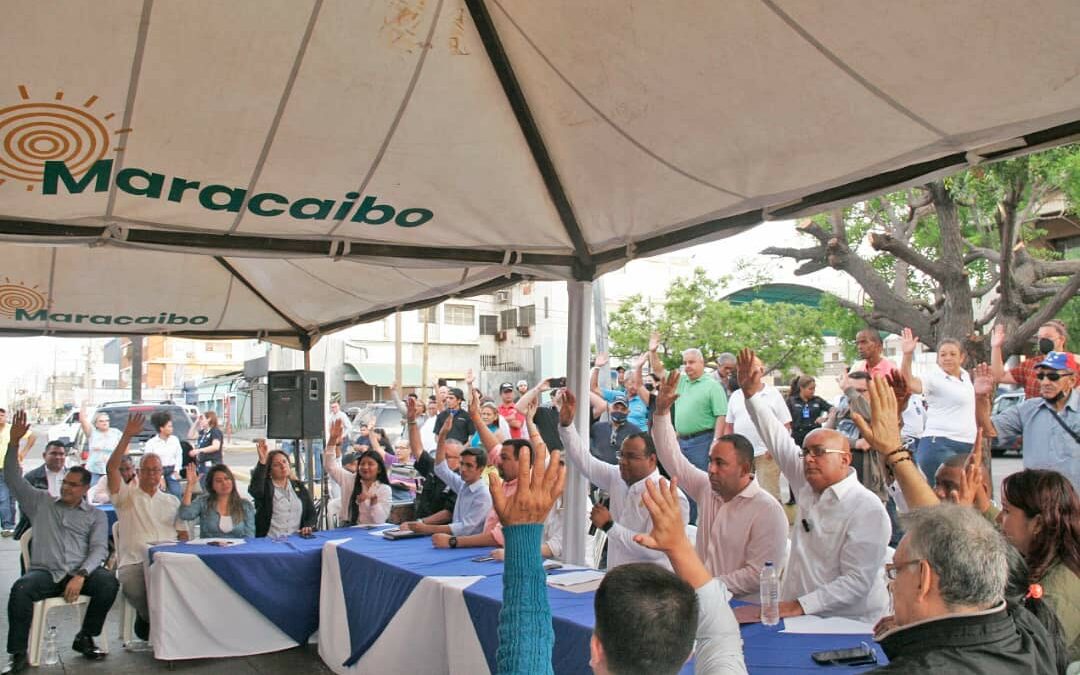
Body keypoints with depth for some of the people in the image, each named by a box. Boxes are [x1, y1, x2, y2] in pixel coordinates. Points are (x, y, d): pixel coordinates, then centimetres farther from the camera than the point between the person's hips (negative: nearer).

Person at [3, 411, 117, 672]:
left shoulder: (96, 516, 13)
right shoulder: (41, 502, 19)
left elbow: (99, 549, 1)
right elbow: (13, 479, 13)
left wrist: (81, 575, -18)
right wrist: (14, 443, 0)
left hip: (80, 573, 0)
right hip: (44, 572, 0)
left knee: (109, 582, -30)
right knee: (21, 589, -34)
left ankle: (85, 638, -8)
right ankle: (18, 655, -22)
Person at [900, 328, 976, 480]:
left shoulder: (965, 375, 13)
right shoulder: (933, 377, -11)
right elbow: (910, 384, -33)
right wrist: (907, 355, -42)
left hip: (967, 446, 8)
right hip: (939, 446, -8)